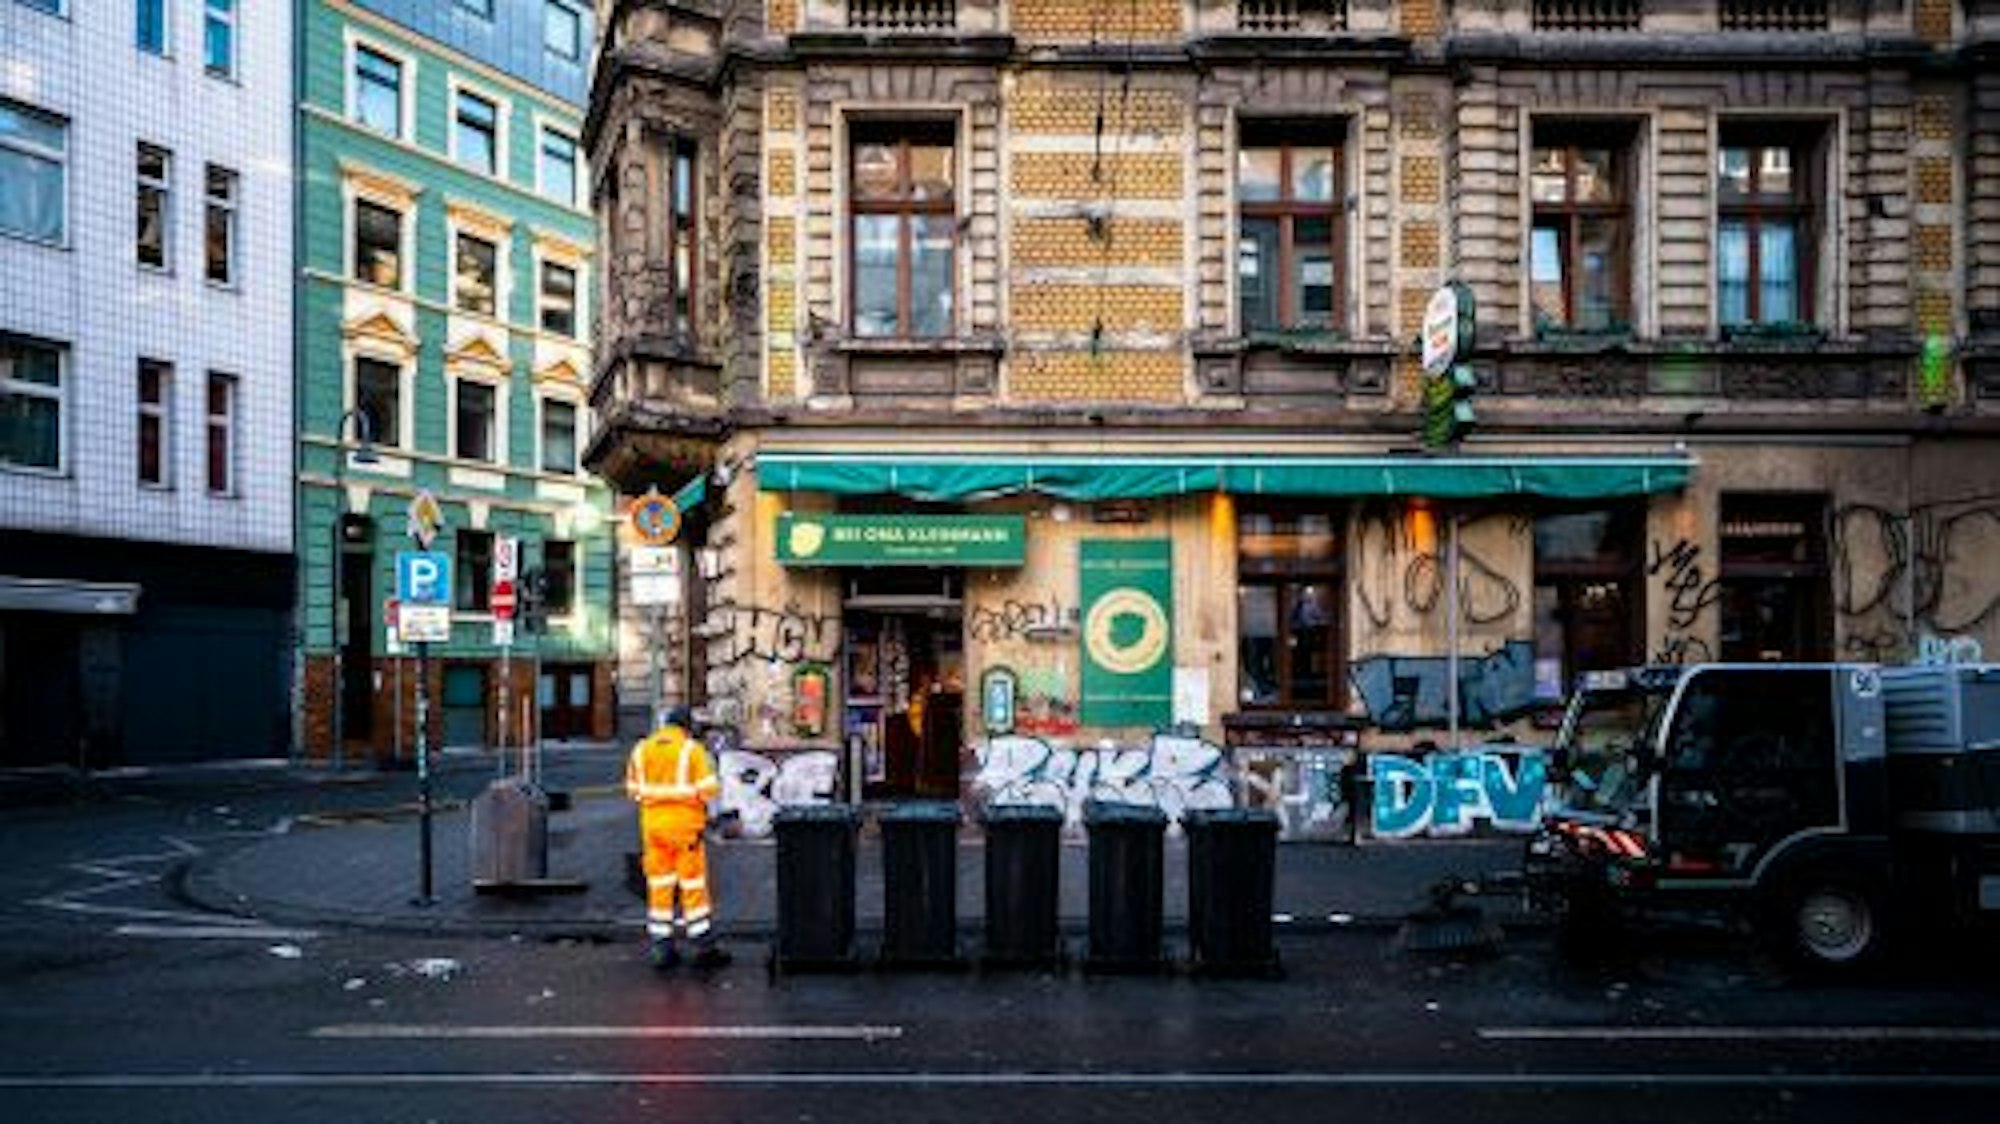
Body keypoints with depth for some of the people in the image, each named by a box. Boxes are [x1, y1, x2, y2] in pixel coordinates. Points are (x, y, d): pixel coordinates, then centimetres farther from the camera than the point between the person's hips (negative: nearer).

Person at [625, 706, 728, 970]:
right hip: (684, 822, -4)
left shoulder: (642, 749, 7)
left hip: (653, 822, 4)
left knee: (660, 886, 10)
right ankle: (704, 948, 6)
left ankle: (662, 948, 12)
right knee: (693, 885, 2)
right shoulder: (692, 749, -8)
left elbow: (633, 789, 12)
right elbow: (709, 788, -12)